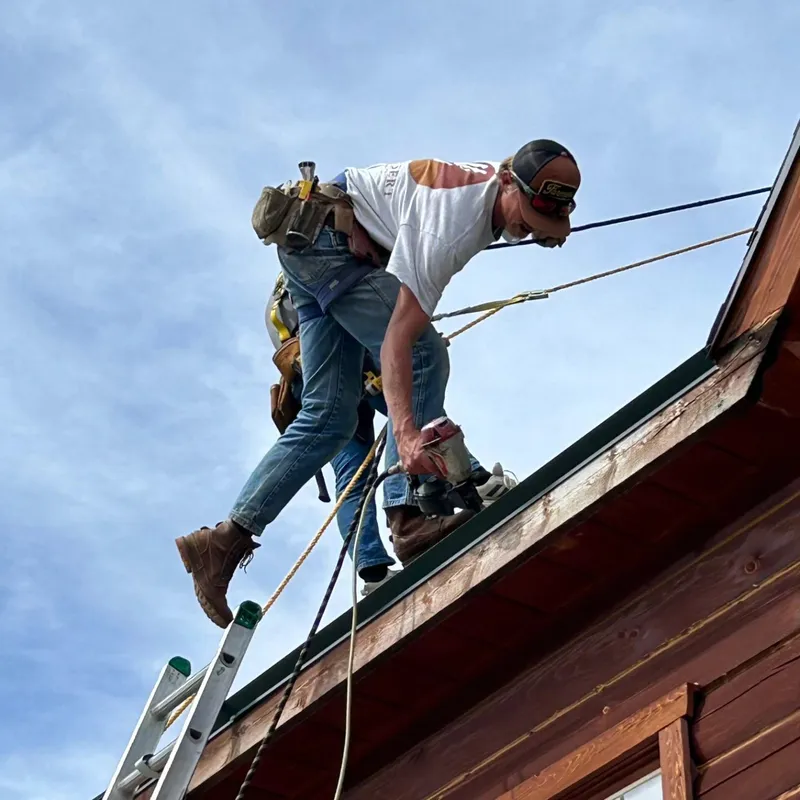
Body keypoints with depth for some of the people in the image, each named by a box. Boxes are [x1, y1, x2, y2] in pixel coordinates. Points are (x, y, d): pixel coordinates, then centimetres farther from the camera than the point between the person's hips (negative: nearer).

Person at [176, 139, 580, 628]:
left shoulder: (499, 184, -7)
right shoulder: (451, 225, -32)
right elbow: (398, 340, -38)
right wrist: (406, 432, -48)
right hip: (326, 235, -9)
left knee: (330, 417, 1)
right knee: (424, 358, -22)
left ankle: (227, 539, -3)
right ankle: (408, 516, -26)